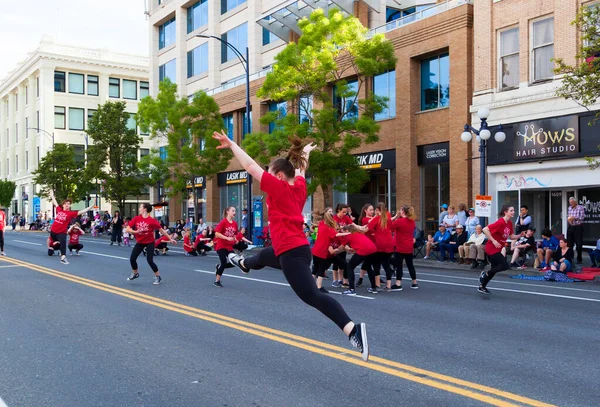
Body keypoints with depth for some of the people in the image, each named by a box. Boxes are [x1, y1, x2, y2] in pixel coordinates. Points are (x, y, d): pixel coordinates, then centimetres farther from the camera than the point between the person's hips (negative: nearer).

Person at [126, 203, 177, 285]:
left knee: (150, 260, -11)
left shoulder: (152, 220, -16)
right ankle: (135, 273, 30)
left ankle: (158, 277, 8)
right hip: (140, 242, 4)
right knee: (132, 258, 2)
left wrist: (170, 239, -7)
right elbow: (128, 229, -6)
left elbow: (161, 230, -9)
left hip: (150, 242, -4)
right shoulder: (136, 218, -6)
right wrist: (136, 231, -25)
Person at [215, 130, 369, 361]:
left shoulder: (278, 187, -12)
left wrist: (231, 145, -2)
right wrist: (305, 153, 49)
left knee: (311, 296, -15)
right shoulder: (299, 187, 7)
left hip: (291, 253, -10)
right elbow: (300, 169, 29)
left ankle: (352, 329, -26)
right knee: (264, 257, 38)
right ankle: (244, 264, 73)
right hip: (293, 249, 10)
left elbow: (250, 166, -10)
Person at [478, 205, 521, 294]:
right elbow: (485, 230, -26)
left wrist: (519, 236, -6)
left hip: (498, 249, 9)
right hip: (492, 248, -9)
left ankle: (482, 287, 26)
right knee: (505, 266, -14)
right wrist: (493, 241, -26)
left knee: (495, 269, 14)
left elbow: (511, 236, 13)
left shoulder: (509, 223, 5)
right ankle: (485, 274, 3)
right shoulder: (500, 222, -22)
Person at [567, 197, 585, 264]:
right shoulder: (569, 208, 11)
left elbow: (582, 217, -12)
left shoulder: (580, 208, -7)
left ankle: (579, 259, 8)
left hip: (578, 227, -6)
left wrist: (574, 218, -23)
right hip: (570, 227, 6)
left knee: (579, 244, -1)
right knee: (569, 243, 7)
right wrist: (568, 219, -3)